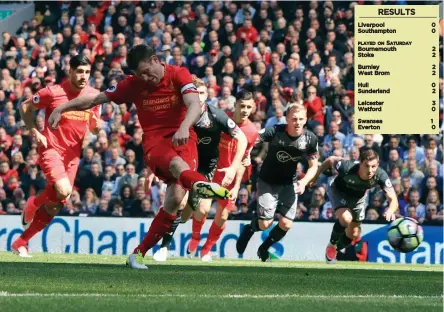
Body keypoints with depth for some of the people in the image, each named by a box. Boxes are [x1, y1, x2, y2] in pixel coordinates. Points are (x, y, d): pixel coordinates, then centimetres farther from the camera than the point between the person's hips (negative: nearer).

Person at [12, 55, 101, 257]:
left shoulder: (94, 96, 2)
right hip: (52, 149, -5)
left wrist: (97, 125, -12)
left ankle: (20, 244, 19)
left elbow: (95, 128, 12)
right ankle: (32, 204, 5)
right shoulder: (53, 92, -11)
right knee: (63, 190, -29)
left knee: (54, 207, 5)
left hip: (72, 155, 5)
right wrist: (35, 132, -7)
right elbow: (25, 107, 2)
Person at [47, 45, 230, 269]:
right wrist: (61, 109, 8)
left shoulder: (179, 75, -1)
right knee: (176, 164, -37)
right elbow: (95, 99, 14)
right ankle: (200, 184, -76)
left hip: (183, 139, 0)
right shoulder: (133, 84, 6)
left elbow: (195, 105, -17)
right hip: (154, 142, 0)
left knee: (175, 197, -18)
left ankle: (139, 253, -8)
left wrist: (184, 127, -37)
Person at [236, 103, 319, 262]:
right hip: (268, 182, -3)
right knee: (265, 224, -10)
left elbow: (313, 166, -2)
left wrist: (304, 182, -19)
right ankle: (248, 230, 28)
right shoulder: (275, 131, -24)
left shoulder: (310, 139, -13)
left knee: (286, 224, -4)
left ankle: (264, 248, 26)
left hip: (289, 183, 3)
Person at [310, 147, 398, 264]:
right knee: (346, 218, -30)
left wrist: (390, 211, -64)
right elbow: (331, 160, -21)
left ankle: (335, 250, 43)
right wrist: (316, 175, -7)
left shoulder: (380, 175, -37)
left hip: (358, 196, 3)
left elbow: (393, 199, -41)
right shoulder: (347, 168, -41)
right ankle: (331, 246, -1)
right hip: (338, 191, -3)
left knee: (353, 234, 10)